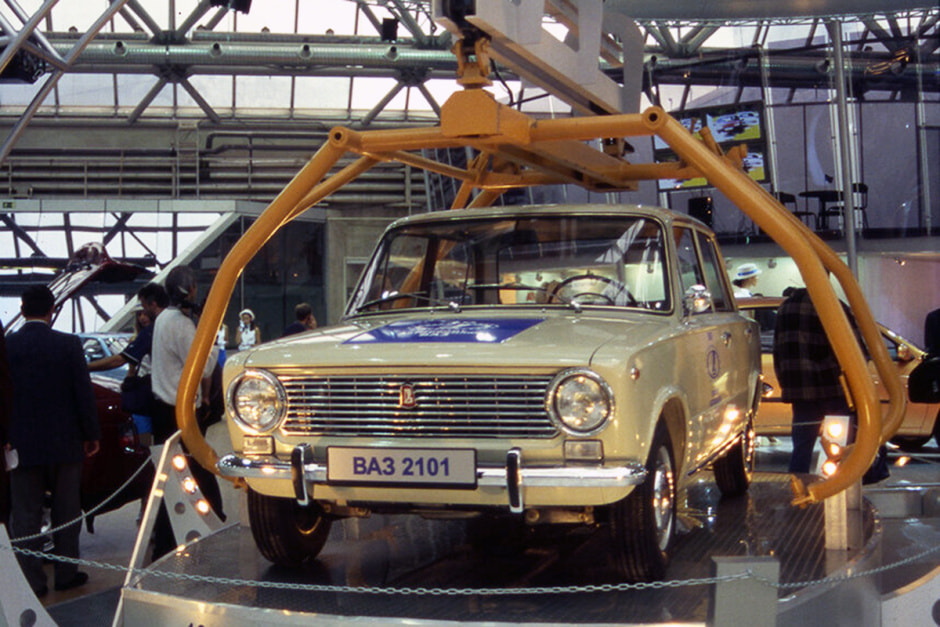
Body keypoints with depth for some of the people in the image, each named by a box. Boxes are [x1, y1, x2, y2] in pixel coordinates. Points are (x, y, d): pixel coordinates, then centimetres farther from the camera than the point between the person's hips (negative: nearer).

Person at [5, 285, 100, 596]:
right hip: (64, 442, 0)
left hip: (22, 444, 0)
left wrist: (6, 438, 6)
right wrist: (92, 435, 3)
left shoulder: (7, 346, -6)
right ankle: (66, 573, 19)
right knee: (66, 510, 13)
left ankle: (32, 579, 8)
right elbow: (84, 392, -6)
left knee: (26, 514, 7)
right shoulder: (69, 344, -8)